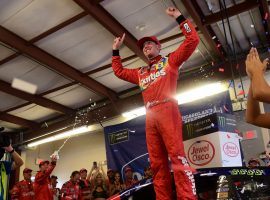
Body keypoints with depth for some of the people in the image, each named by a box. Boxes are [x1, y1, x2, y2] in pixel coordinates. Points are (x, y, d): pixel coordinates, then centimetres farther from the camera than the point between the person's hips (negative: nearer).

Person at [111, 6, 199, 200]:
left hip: (168, 111, -5)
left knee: (177, 156, -16)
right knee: (157, 162, 0)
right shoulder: (140, 73, 30)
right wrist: (116, 50, 37)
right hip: (151, 116, 6)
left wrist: (179, 17, 8)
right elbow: (119, 71, 40)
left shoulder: (171, 60, 16)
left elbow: (193, 40, 8)